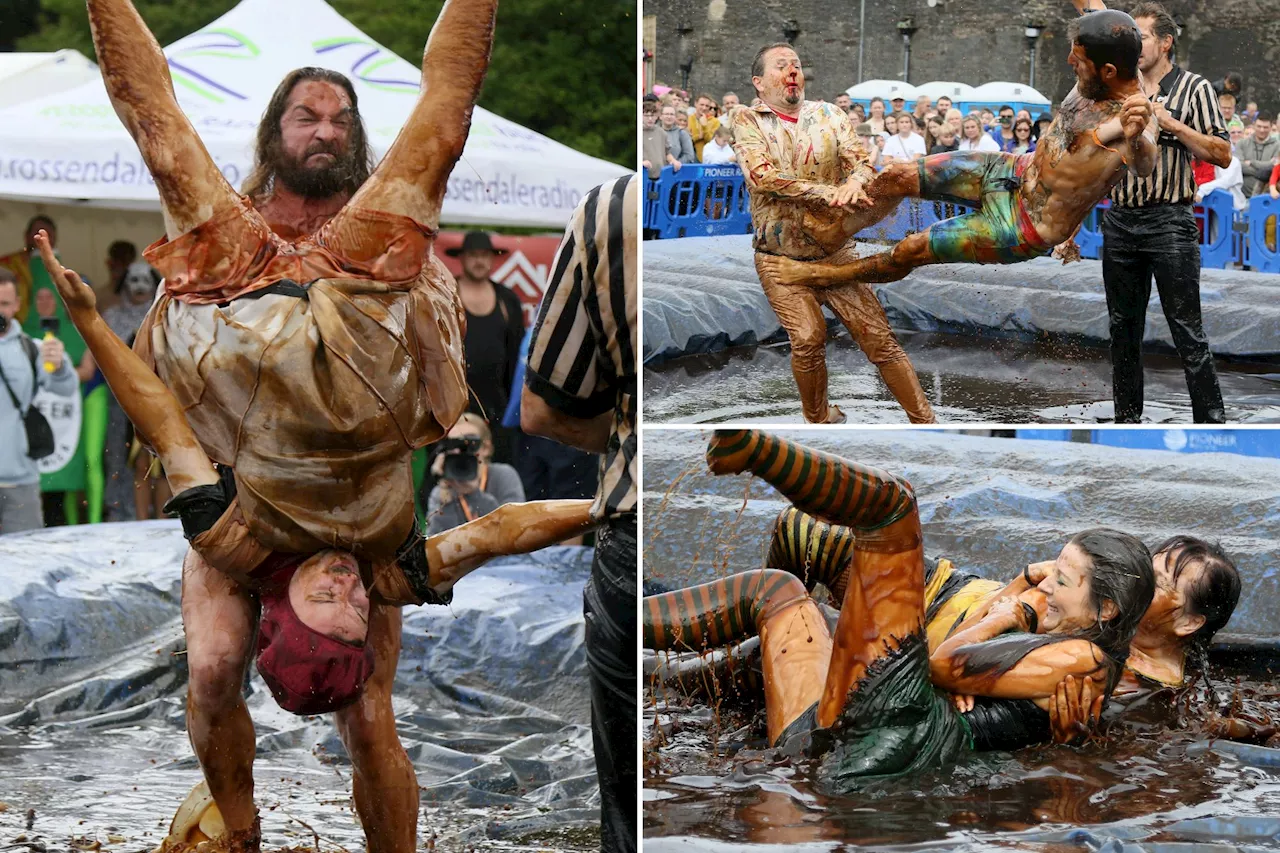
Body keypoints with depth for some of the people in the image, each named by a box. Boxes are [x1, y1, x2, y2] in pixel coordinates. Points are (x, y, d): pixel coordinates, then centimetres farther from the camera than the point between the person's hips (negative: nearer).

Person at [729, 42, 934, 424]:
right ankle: (819, 419, 2)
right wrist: (829, 194, -24)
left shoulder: (829, 116, 9)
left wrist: (855, 180, -28)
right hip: (780, 260, -2)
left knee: (879, 336, -5)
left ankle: (926, 422, -1)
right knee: (808, 338, -21)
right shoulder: (748, 121, 0)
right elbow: (764, 176, -16)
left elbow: (860, 160, -2)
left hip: (836, 251, 2)